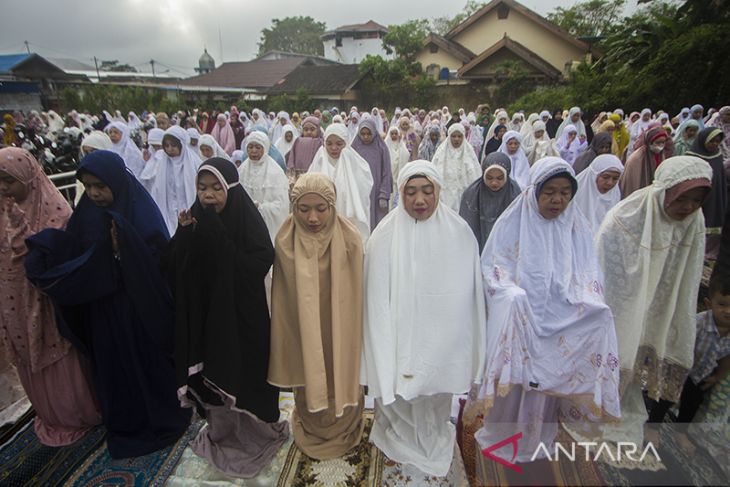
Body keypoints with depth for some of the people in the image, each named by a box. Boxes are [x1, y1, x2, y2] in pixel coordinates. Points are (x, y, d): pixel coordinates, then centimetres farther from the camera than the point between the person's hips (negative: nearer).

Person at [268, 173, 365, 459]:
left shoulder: (350, 241, -19)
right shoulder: (285, 242, -13)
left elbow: (355, 297, -10)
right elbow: (282, 299, -3)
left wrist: (355, 338, -5)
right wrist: (287, 339, 2)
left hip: (339, 335, -1)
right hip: (302, 334, 2)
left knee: (340, 380, 18)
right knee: (307, 384, 21)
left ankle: (341, 430, 49)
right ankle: (311, 431, 52)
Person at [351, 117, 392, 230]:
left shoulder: (382, 149, 0)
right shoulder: (354, 148, 3)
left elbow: (386, 174, -1)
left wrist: (384, 196, -8)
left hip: (376, 194, -1)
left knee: (377, 227, 0)